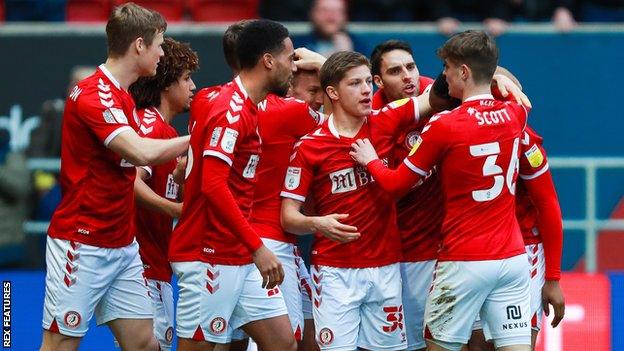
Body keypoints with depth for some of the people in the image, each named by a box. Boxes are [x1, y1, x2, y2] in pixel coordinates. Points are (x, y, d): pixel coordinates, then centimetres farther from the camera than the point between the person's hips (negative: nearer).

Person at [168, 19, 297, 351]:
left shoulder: (245, 108, 14)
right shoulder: (231, 109, -16)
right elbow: (213, 184, -25)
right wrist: (257, 247, -26)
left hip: (241, 258, 10)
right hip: (209, 258, -10)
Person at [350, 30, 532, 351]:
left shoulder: (443, 126, -12)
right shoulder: (515, 114, 3)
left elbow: (395, 185, -1)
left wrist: (370, 161, 18)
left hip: (463, 262, -5)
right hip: (513, 256, 5)